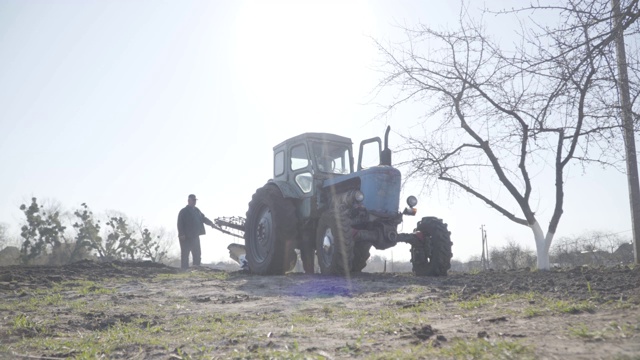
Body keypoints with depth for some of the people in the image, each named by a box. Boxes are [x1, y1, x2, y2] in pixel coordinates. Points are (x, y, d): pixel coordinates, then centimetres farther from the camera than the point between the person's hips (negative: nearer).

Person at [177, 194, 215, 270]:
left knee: (197, 254, 10)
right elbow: (180, 224, -11)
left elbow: (203, 218, 12)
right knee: (185, 254, -2)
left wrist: (210, 223, -6)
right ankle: (184, 269, 3)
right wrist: (182, 234, -19)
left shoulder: (197, 210, 14)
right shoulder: (183, 211, -6)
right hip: (186, 237, -7)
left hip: (195, 236, 7)